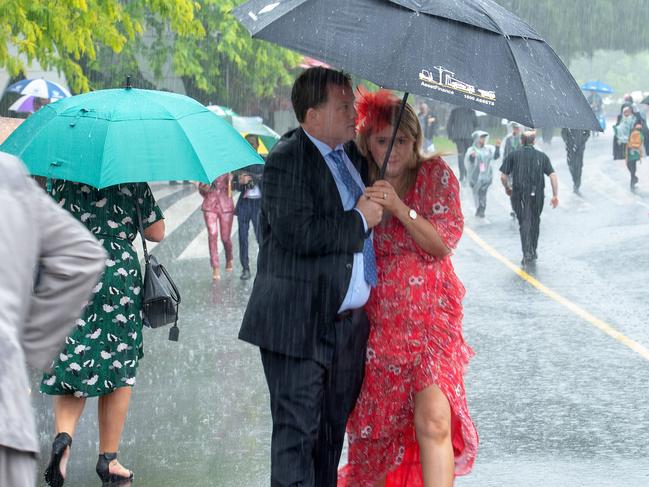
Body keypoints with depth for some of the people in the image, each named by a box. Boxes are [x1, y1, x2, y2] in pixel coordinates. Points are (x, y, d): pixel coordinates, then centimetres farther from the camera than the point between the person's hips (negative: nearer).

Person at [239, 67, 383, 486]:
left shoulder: (353, 153, 11)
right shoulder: (287, 160, -14)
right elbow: (299, 233, -27)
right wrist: (359, 220, -17)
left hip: (349, 322, 8)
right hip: (301, 325, -8)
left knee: (333, 432, 15)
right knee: (297, 432, -5)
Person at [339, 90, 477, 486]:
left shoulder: (435, 175, -1)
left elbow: (443, 243, -9)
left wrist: (399, 207, -19)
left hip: (430, 316, -3)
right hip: (378, 317, 3)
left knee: (433, 417, -18)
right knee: (380, 423, 6)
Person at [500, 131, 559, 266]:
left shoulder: (513, 156, 2)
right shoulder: (542, 157, 6)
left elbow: (503, 176, -2)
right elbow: (553, 175, -4)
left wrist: (507, 188, 17)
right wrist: (555, 195, -1)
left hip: (519, 195, -2)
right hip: (537, 195, 2)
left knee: (524, 223, -1)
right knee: (535, 222, 20)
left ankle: (527, 253, -19)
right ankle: (533, 252, 31)